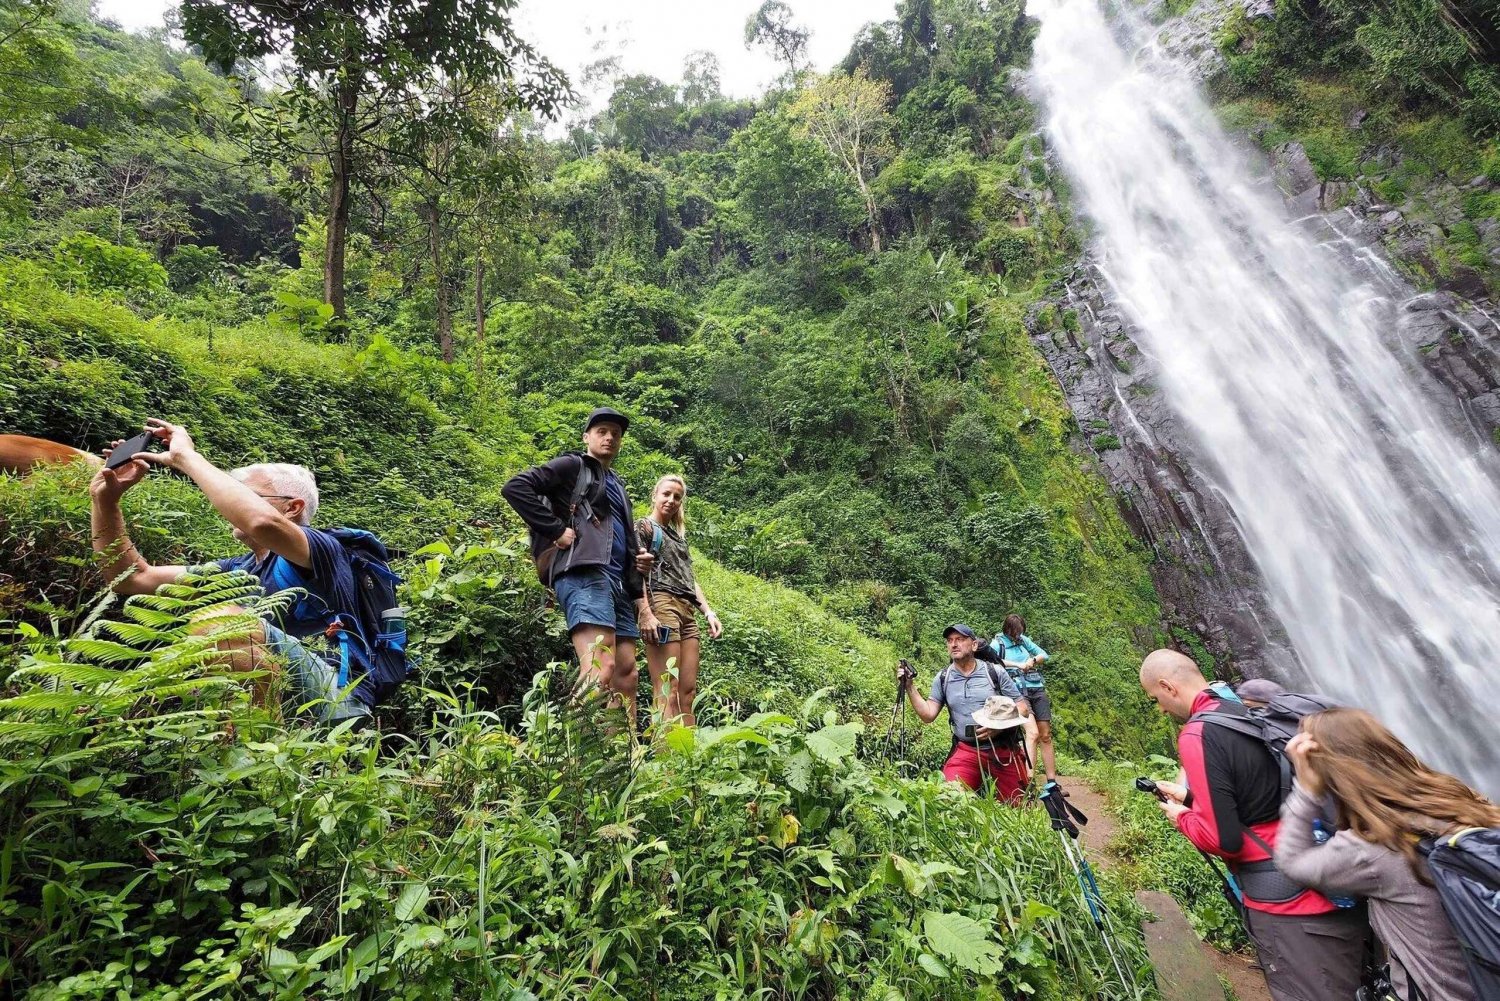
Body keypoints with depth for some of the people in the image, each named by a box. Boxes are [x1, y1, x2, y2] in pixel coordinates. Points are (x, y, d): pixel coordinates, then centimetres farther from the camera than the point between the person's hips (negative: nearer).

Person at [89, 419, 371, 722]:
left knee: (223, 622, -27)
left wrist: (186, 456, -11)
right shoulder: (237, 570, 22)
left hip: (334, 700, -7)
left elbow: (263, 523, -24)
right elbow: (132, 578, 23)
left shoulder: (322, 550, -2)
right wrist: (104, 499, 15)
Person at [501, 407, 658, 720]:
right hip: (584, 575, -9)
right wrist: (556, 530, -9)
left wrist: (640, 599, 18)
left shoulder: (617, 485, 30)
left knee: (627, 674, 6)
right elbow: (515, 487, -5)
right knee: (601, 669, -22)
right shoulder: (572, 465, 8)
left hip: (619, 583, 9)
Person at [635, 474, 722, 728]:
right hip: (661, 604, -7)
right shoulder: (644, 526, 6)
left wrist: (708, 612, 14)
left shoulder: (679, 536, 27)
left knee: (688, 692, 1)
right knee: (667, 693, -14)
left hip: (687, 610, 7)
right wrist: (645, 613, -18)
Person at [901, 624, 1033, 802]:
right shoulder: (942, 679, 2)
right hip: (966, 751, 1)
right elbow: (928, 715, -1)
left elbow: (1023, 709, -2)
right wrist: (909, 687, -12)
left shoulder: (995, 673, -4)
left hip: (1004, 750, 0)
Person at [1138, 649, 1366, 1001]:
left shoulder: (1196, 735, -21)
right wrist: (1192, 795, 18)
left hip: (1283, 897, -8)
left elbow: (1224, 839, -19)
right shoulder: (1251, 706, 3)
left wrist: (1182, 816, 0)